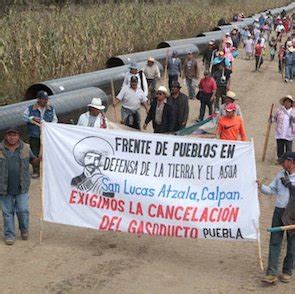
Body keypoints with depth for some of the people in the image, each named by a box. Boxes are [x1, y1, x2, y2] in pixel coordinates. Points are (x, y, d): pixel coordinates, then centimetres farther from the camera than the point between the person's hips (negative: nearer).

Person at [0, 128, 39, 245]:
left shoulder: (25, 148, 4)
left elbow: (33, 160, 15)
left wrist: (40, 159, -6)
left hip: (21, 187, 0)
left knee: (23, 210, 1)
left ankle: (24, 230, 26)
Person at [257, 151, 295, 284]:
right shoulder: (280, 175, 10)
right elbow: (271, 190, 12)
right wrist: (261, 186, -4)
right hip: (279, 211, 4)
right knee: (275, 242, -3)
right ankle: (272, 274, -4)